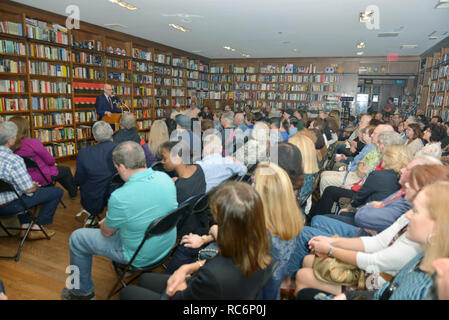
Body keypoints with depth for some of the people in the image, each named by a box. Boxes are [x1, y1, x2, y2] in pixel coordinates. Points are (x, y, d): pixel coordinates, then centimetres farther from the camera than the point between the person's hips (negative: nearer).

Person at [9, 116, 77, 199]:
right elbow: (50, 160, -18)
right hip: (42, 178, -7)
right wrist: (53, 162, 5)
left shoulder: (9, 147, -7)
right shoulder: (33, 142, -27)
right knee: (66, 170, 19)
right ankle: (73, 192, 37)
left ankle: (70, 189, 45)